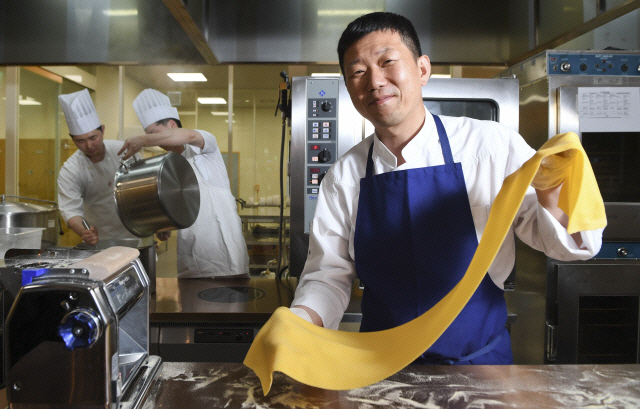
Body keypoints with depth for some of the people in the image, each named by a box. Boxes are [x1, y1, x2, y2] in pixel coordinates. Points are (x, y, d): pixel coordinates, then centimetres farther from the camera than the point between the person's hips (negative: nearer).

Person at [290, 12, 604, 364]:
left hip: (481, 361, -2)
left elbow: (564, 243, -1)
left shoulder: (493, 146, -7)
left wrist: (552, 200, -22)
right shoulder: (343, 177, 0)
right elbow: (329, 274, 3)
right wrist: (301, 320, -16)